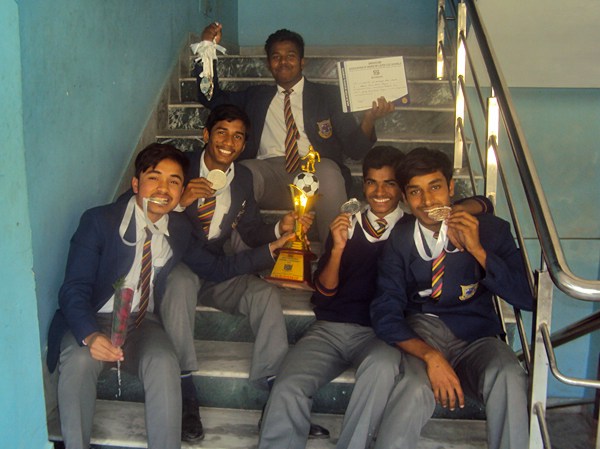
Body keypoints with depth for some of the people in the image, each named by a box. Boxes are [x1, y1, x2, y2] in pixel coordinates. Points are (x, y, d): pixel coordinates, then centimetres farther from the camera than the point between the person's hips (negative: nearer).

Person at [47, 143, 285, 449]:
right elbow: (74, 289, -15)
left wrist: (273, 248, 6)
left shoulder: (179, 229, 4)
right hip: (93, 320, -2)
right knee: (79, 359, -35)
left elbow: (216, 268, 15)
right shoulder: (99, 221, -11)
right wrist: (90, 335, -36)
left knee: (164, 364, -31)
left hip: (142, 324, 3)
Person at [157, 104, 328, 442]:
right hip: (177, 271, -4)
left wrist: (281, 229, -7)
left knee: (266, 293, -22)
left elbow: (251, 233, 14)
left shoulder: (243, 178, 9)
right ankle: (187, 399, -32)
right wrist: (181, 202, -28)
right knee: (182, 279, -38)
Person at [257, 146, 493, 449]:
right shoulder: (346, 225, 16)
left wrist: (457, 209, -10)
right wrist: (338, 248, -6)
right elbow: (324, 291, 11)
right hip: (330, 328, 2)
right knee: (287, 389, -27)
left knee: (382, 365, -37)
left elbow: (480, 205, 13)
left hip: (380, 333, -1)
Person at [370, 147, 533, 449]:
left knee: (508, 378, -34)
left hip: (476, 338, 1)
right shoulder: (400, 240, 5)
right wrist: (430, 355, -20)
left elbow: (526, 298, -1)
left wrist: (478, 251, -12)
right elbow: (385, 313, -3)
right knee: (415, 388, -35)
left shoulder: (490, 230, 4)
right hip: (419, 337, 0)